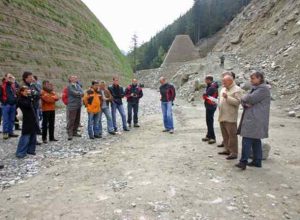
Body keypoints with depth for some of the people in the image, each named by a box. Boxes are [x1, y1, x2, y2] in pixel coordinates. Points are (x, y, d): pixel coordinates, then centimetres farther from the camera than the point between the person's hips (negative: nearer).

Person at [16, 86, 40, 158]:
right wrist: (29, 96, -23)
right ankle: (21, 152, -1)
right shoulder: (20, 100, -7)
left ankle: (30, 150, 23)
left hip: (33, 120, 8)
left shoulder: (28, 98, 17)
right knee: (25, 137, -8)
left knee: (33, 136, 12)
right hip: (27, 121, -8)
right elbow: (27, 105, -24)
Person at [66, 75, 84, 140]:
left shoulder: (77, 85, 16)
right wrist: (80, 93, -2)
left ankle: (75, 132, 22)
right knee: (71, 120, -7)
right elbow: (74, 93, -17)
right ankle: (70, 134, -3)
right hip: (72, 106, -7)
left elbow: (82, 92, 3)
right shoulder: (69, 86, -4)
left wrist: (78, 93, -14)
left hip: (79, 105, 7)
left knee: (77, 120, 11)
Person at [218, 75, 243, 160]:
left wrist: (227, 97, -23)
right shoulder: (223, 89, 18)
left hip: (230, 117, -8)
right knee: (225, 135, 13)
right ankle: (227, 150, 23)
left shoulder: (237, 90, -7)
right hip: (222, 116, 8)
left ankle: (234, 153, 0)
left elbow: (237, 102, -17)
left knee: (232, 135, -6)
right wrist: (219, 104, 13)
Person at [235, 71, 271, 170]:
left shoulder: (263, 88, -9)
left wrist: (244, 98, 2)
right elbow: (244, 100, 17)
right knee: (255, 140, 12)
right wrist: (245, 103, -6)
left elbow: (251, 99, -19)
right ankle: (257, 161, 18)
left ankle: (243, 161, -11)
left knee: (247, 139, -12)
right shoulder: (255, 88, 21)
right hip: (251, 118, 10)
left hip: (255, 120, -10)